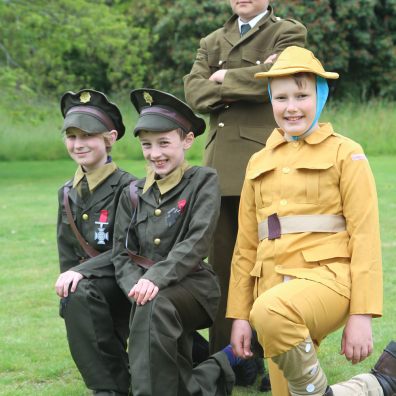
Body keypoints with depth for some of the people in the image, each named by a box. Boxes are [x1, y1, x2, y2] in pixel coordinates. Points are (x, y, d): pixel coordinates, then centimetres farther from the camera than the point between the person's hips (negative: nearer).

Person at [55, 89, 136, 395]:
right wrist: (68, 280, -5)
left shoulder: (126, 187, -9)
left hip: (124, 282, -7)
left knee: (80, 292, -34)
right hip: (86, 285, 7)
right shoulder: (68, 193, 10)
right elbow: (67, 254, 13)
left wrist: (81, 272, -27)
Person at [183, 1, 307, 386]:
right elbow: (194, 93, 4)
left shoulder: (288, 33, 7)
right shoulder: (212, 43, 21)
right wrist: (246, 84, -6)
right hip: (221, 166, 5)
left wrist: (225, 78, 0)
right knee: (222, 264, 5)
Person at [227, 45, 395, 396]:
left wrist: (361, 316, -13)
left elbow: (365, 237, -5)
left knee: (271, 311, -36)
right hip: (275, 289, 6)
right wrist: (239, 315, 11)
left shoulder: (345, 154, 2)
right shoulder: (260, 163, 16)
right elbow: (246, 246, 17)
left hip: (328, 278, -6)